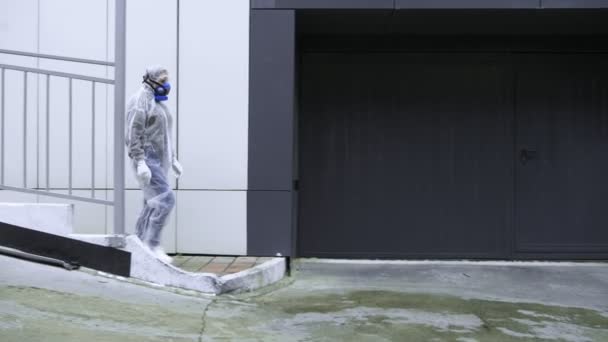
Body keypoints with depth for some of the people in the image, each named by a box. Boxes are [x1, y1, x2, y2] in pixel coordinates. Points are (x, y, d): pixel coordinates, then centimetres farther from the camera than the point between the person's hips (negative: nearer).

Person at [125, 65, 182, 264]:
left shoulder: (158, 103, 19)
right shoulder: (140, 101, -10)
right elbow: (134, 133, -17)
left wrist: (173, 159, 20)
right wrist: (140, 162, -25)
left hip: (159, 160, 10)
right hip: (147, 159, -10)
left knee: (153, 204, 8)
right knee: (165, 198, -19)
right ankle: (152, 244, -14)